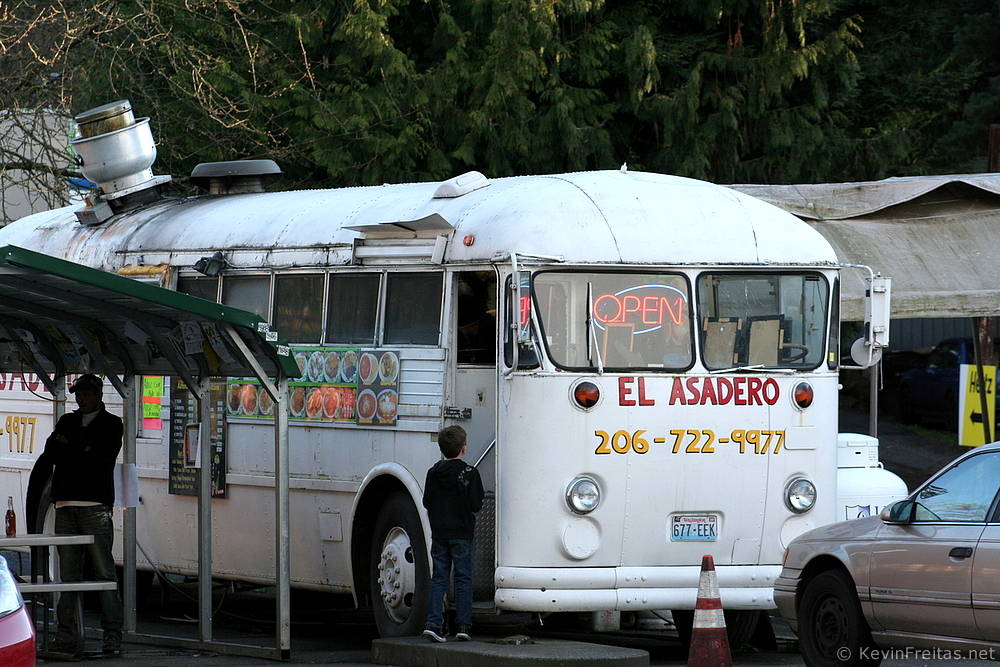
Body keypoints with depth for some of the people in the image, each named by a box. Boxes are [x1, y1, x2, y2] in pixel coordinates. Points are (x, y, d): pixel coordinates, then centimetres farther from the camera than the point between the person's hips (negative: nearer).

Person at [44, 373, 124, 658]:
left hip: (95, 506, -4)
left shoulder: (111, 424, 10)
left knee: (104, 572, -8)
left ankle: (112, 635, -9)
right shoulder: (67, 422, 22)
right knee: (68, 574, 2)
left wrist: (68, 449, 3)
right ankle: (68, 637, 1)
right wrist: (81, 453, -7)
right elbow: (51, 452, 7)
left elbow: (101, 459, -5)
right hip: (66, 506, 4)